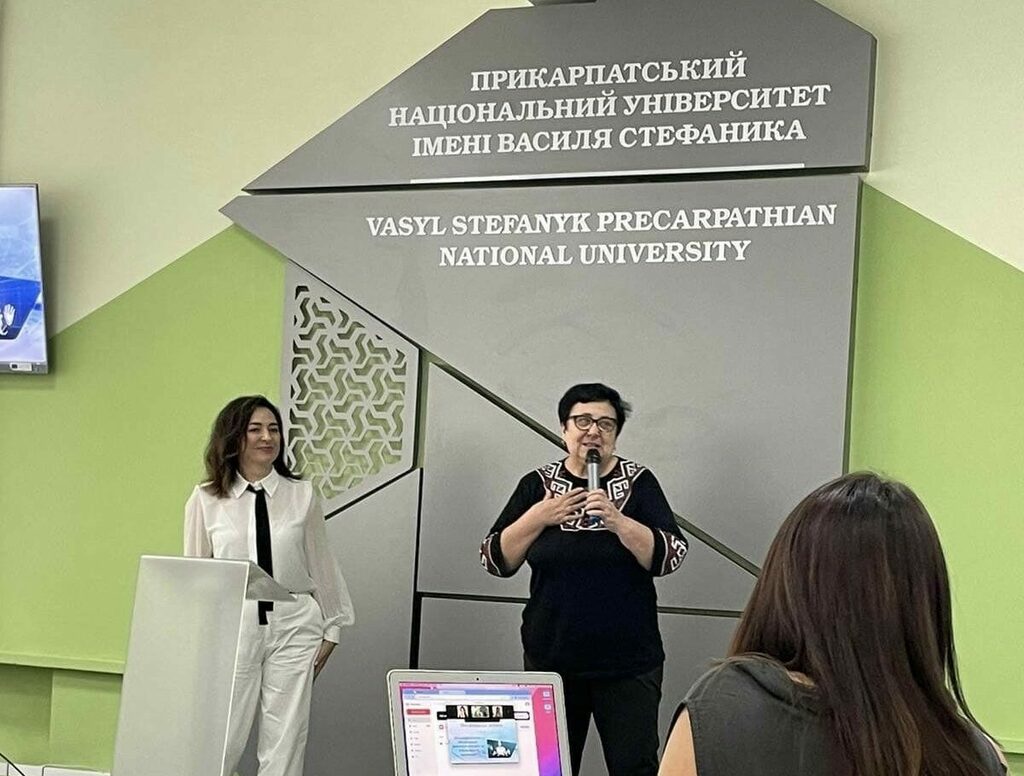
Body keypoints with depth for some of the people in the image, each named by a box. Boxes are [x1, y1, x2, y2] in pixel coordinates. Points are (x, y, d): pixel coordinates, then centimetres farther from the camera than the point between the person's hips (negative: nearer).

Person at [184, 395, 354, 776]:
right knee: (222, 739, 1)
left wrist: (331, 627, 11)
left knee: (286, 740, 5)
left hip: (293, 624, 1)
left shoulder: (302, 495, 2)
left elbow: (321, 562, 8)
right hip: (232, 626, 0)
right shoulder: (206, 499, 2)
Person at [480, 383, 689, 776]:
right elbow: (496, 560, 1)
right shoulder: (537, 485, 4)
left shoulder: (638, 482, 0)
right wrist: (538, 518, -13)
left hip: (628, 663, -1)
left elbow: (669, 557, -9)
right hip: (551, 661, 2)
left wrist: (617, 520, -22)